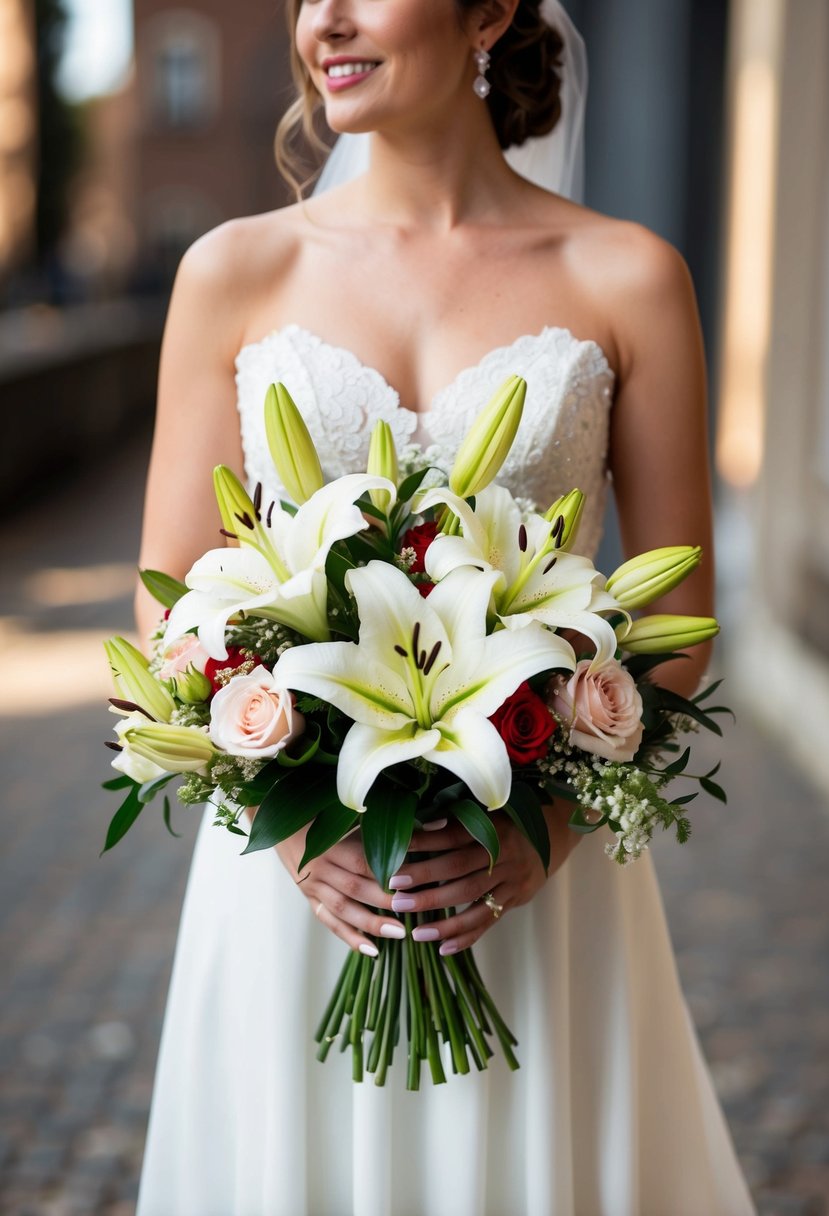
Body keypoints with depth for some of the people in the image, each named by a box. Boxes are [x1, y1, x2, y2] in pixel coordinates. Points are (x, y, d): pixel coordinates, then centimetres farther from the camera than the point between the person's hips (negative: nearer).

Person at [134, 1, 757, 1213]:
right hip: (296, 874, 1)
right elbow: (170, 614, 2)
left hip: (538, 879, 0)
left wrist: (554, 821, -14)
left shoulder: (626, 279, -1)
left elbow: (679, 622, 1)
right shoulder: (236, 273, 2)